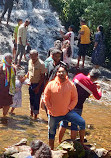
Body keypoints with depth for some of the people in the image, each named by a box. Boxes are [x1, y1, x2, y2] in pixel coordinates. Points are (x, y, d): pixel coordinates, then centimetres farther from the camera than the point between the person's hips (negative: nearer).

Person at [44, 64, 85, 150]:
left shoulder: (71, 85, -6)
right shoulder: (51, 84, -6)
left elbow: (75, 99, 1)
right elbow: (46, 98, 0)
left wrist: (69, 108, -10)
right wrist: (51, 110, -6)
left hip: (67, 112, 0)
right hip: (54, 114, 1)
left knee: (82, 122, -17)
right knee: (51, 132, 15)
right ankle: (51, 150, 36)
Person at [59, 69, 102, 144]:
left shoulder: (80, 76, -7)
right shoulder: (92, 87, -9)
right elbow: (98, 97, 9)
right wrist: (99, 89, 28)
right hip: (77, 108, -2)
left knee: (64, 123, 16)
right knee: (74, 125, 13)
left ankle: (59, 142, 25)